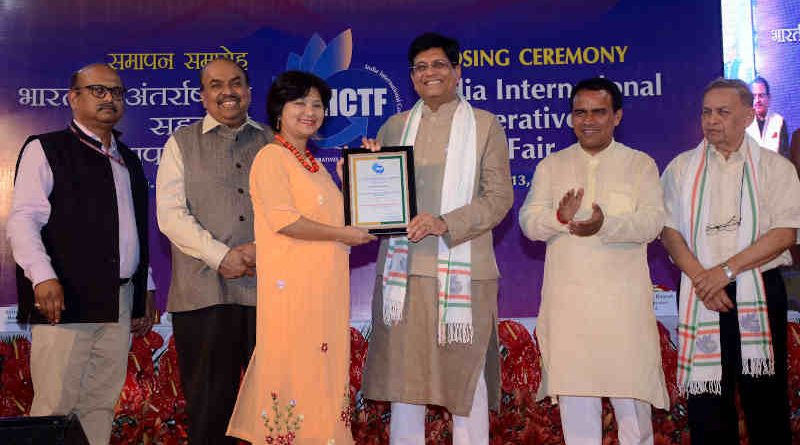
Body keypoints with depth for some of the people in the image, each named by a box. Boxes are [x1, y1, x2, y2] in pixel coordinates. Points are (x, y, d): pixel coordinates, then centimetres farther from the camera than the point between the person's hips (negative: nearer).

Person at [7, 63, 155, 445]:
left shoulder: (128, 160, 21)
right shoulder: (46, 150, 2)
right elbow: (23, 220, -7)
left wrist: (145, 292, 18)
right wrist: (43, 277, -21)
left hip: (120, 303, 6)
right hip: (65, 299, -6)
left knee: (101, 405, 7)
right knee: (55, 405, -6)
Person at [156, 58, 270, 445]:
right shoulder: (182, 143, 11)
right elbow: (171, 214, 1)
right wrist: (221, 256, -10)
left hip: (267, 288, 1)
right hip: (204, 292, -1)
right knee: (209, 404, 3)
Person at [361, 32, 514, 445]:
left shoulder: (485, 125, 5)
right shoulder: (395, 126, 14)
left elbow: (499, 197, -3)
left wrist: (444, 223, -17)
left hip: (462, 268, -3)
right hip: (403, 267, 3)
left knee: (466, 379, 2)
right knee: (402, 379, 7)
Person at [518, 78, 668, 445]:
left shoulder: (640, 164, 7)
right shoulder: (551, 166, 12)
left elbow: (652, 221, -7)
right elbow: (528, 221, 2)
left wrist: (605, 225, -26)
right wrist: (560, 217, -21)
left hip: (622, 299, -2)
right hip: (567, 298, 2)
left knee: (630, 392, 3)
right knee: (574, 396, 8)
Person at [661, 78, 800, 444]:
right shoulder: (681, 169, 9)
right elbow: (669, 232, 2)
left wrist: (726, 270, -14)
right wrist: (701, 278, -12)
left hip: (759, 293, -1)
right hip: (700, 296, 1)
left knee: (765, 399, 3)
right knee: (706, 396, 2)